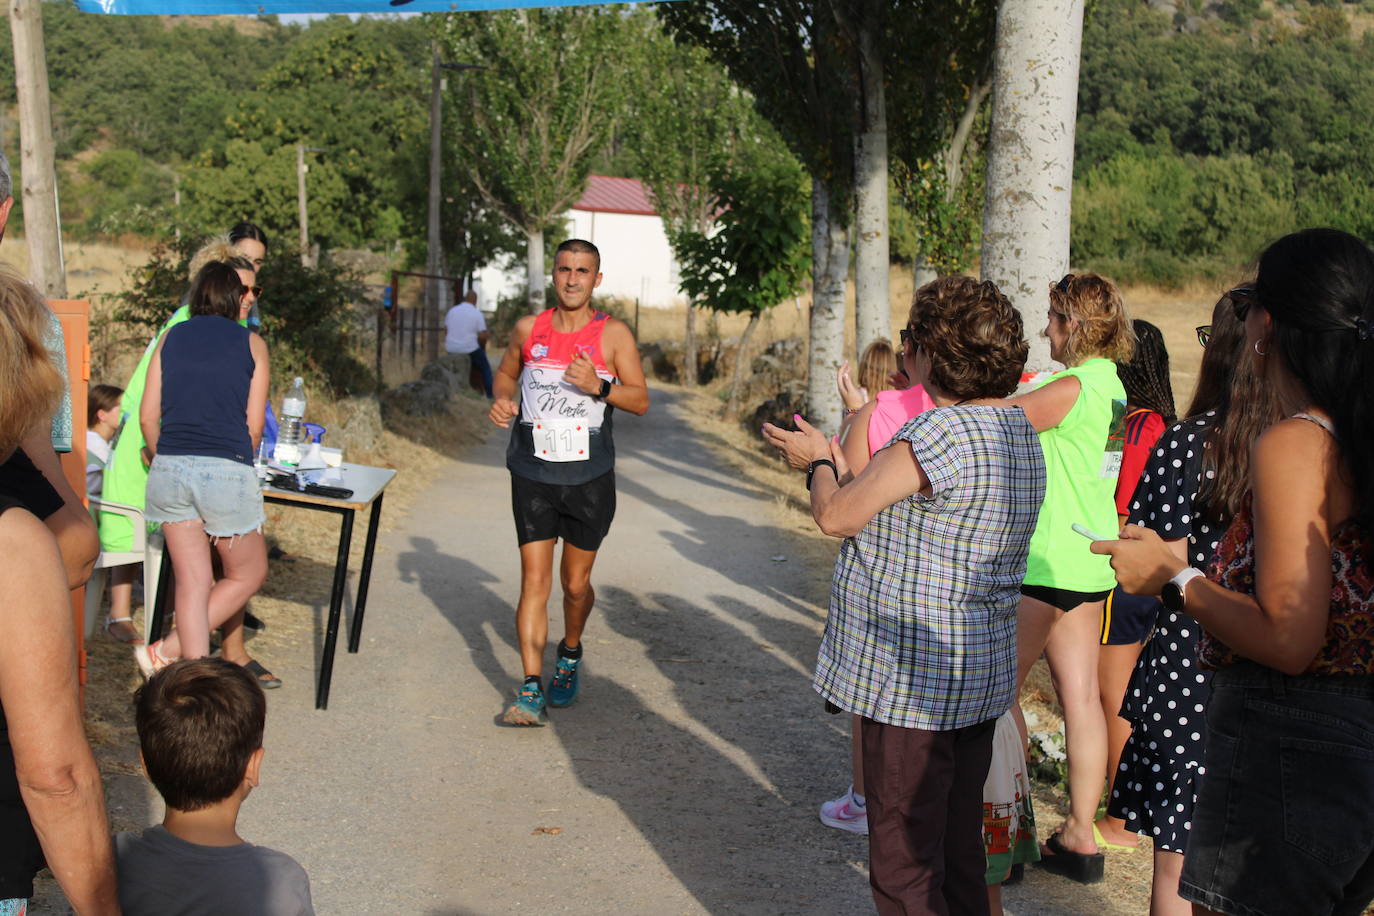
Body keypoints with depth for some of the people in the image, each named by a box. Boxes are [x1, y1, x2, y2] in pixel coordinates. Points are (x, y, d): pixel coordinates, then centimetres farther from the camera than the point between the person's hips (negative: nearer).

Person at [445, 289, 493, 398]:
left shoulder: (451, 311, 2)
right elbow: (483, 336, -13)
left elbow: (446, 331, 7)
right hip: (470, 350, -4)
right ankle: (490, 395, 12)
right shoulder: (477, 314, -10)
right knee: (485, 368, 17)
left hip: (451, 349, 4)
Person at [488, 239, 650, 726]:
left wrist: (598, 386, -21)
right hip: (533, 475, 1)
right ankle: (531, 688, -3)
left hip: (589, 479, -1)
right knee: (534, 581, -6)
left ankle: (570, 654, 39)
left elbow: (641, 400, -3)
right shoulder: (529, 329, 4)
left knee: (576, 583, 10)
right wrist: (502, 399, -1)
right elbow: (506, 372, 21)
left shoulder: (613, 334, -2)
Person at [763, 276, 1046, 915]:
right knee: (958, 852, 21)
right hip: (979, 681, 10)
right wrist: (838, 465, 19)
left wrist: (818, 462, 5)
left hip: (913, 687, -10)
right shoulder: (1019, 430, 9)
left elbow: (836, 516, -15)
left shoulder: (941, 432, -22)